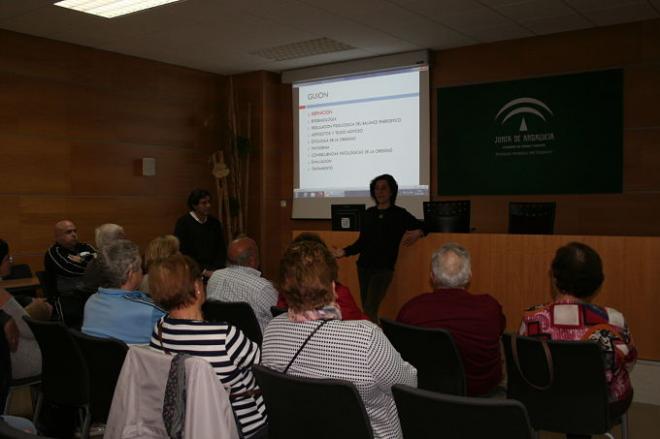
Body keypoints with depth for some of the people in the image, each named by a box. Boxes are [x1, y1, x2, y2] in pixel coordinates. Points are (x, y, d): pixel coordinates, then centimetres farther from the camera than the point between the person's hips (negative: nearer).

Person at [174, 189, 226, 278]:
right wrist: (204, 271, -10)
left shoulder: (215, 223, 11)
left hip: (214, 273, 4)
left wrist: (216, 270, -3)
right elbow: (182, 252, -7)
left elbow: (221, 249, 13)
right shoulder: (183, 223, -3)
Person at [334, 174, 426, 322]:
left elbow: (422, 226, 6)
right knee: (365, 309, 5)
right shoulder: (369, 213, 10)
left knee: (369, 310, -17)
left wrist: (417, 233, -16)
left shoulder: (400, 214, 1)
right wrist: (344, 252, 1)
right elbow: (361, 242, 13)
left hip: (383, 269, -4)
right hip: (364, 266, 5)